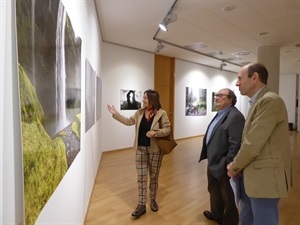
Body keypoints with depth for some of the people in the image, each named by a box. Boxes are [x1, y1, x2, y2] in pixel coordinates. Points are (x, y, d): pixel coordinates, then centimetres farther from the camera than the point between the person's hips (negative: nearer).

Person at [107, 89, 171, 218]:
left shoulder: (161, 113, -12)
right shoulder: (140, 112, 2)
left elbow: (168, 129, -12)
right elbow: (129, 122, 6)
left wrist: (155, 132, -27)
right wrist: (115, 114, 2)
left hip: (155, 150, -3)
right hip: (140, 149, 3)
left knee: (154, 176, 13)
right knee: (141, 177, 6)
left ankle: (153, 200, 35)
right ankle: (142, 205, 18)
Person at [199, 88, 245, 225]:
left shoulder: (235, 116, -21)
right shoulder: (219, 115, 12)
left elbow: (236, 145, -27)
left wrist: (228, 165, -25)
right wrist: (209, 159, 16)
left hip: (223, 166, -10)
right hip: (212, 163, 10)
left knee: (227, 197, 11)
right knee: (214, 191, 27)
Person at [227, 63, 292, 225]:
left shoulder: (270, 100, -20)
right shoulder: (259, 102, 12)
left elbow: (253, 143, -23)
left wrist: (234, 166, -9)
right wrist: (237, 164, 4)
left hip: (265, 177, -9)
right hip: (253, 175, 9)